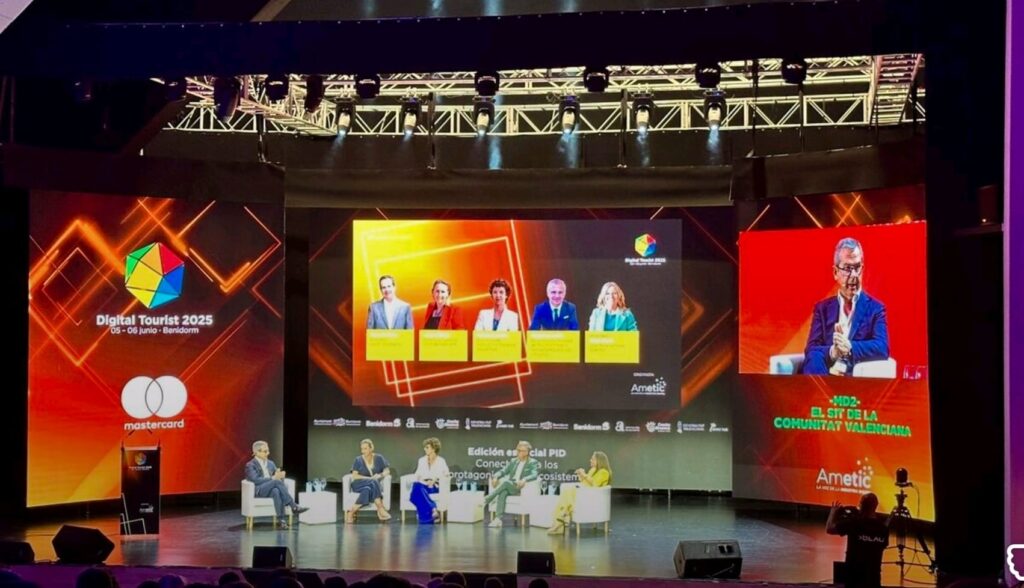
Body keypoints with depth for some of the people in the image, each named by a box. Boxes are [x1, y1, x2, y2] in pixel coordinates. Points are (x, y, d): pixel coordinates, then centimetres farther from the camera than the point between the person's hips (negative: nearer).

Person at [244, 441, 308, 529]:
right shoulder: (250, 465, 2)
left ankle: (281, 519, -45)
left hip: (271, 489, 4)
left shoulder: (271, 463, 21)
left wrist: (280, 476, -12)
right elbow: (255, 480, -14)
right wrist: (273, 478, -21)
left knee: (276, 491, -37)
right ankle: (293, 506, -35)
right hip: (258, 491, -4)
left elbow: (277, 476, 15)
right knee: (277, 482, -34)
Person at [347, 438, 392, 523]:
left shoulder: (379, 458, 7)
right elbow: (354, 476, -7)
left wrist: (380, 475, -19)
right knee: (373, 483, -36)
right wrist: (370, 478, -18)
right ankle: (381, 510, -39)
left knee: (367, 490, -36)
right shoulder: (358, 460, 2)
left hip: (375, 485, 2)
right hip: (359, 485, -2)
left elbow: (387, 471, 4)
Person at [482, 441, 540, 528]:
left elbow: (534, 475, -14)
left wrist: (524, 480, -34)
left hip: (522, 488, -4)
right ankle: (498, 518, -45)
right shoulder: (513, 461, 20)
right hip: (509, 486, 4)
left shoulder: (533, 463, 4)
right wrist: (495, 476, -10)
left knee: (506, 482, -33)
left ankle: (486, 500, -30)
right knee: (503, 492, -34)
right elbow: (503, 471, 13)